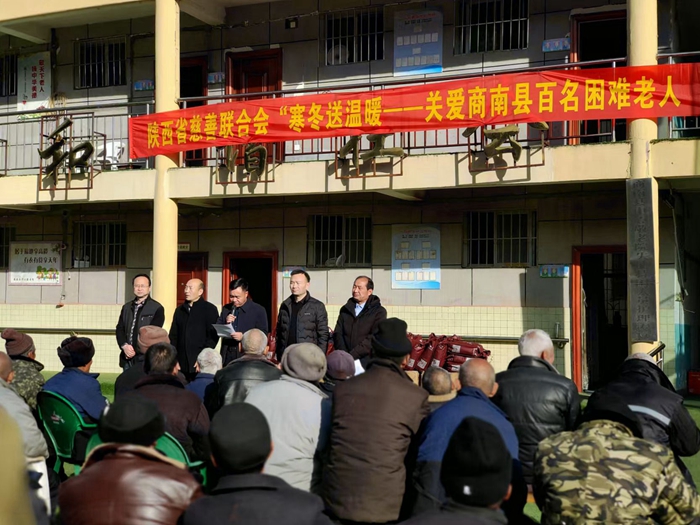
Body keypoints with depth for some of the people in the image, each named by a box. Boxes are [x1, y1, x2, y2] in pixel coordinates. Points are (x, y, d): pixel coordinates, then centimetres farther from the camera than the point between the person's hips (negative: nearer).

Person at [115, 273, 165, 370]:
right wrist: (124, 346, -10)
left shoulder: (157, 308, -4)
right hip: (127, 358, 5)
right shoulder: (126, 307, 16)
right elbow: (119, 329, 9)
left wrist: (135, 351, -14)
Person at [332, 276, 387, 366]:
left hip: (367, 361, -3)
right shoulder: (345, 309, 13)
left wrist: (352, 355, -17)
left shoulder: (379, 311, -1)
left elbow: (374, 338, -12)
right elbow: (337, 334, 7)